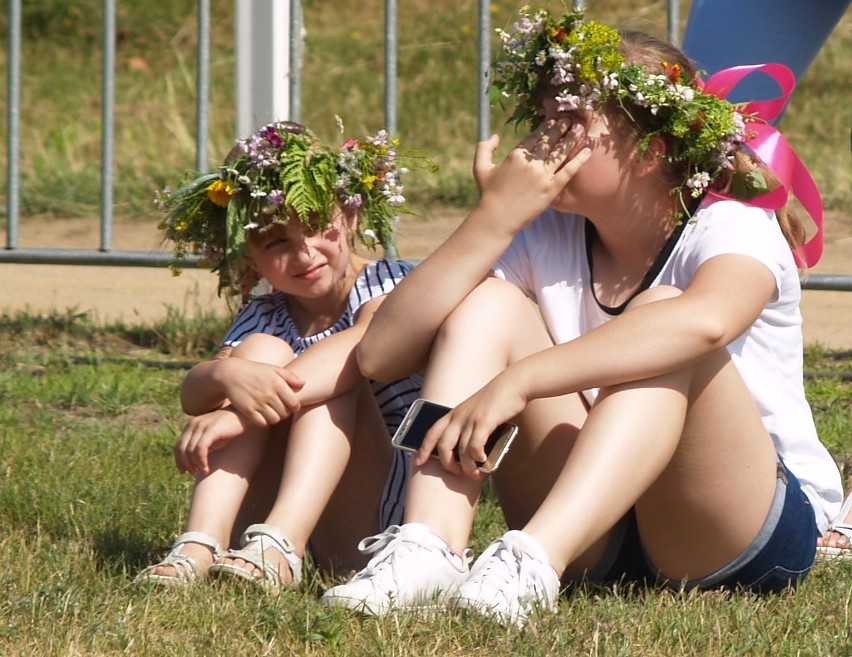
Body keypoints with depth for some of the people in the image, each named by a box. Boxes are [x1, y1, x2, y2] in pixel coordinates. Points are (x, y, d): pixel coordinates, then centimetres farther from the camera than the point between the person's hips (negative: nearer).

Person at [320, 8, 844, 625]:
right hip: (594, 541, 5)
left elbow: (706, 321, -40)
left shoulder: (731, 228, -12)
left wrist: (517, 382, -43)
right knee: (489, 302, -11)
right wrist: (496, 216, -18)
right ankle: (427, 551, -33)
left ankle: (531, 565, -46)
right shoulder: (543, 238, 2)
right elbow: (383, 353, -10)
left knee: (657, 314, -28)